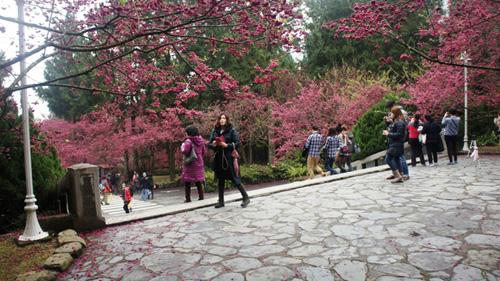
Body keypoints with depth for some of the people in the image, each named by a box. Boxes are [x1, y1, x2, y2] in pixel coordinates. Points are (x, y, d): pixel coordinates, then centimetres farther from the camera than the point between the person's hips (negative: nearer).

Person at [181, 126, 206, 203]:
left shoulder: (189, 141, -16)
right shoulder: (201, 140, 6)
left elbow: (185, 151, -24)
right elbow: (203, 152, 12)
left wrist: (182, 145, -6)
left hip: (190, 164, -6)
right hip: (199, 164, 6)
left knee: (187, 182, 3)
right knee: (198, 181, 15)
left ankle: (188, 198, 3)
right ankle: (201, 196, 16)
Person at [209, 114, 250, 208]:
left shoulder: (231, 130, -3)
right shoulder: (214, 131, 7)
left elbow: (237, 143, -6)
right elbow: (209, 144, 12)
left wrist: (227, 145, -18)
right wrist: (213, 144, -10)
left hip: (229, 158, -4)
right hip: (219, 158, 4)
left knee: (235, 179, -3)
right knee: (220, 180, 11)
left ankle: (246, 198, 10)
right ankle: (221, 201, 20)